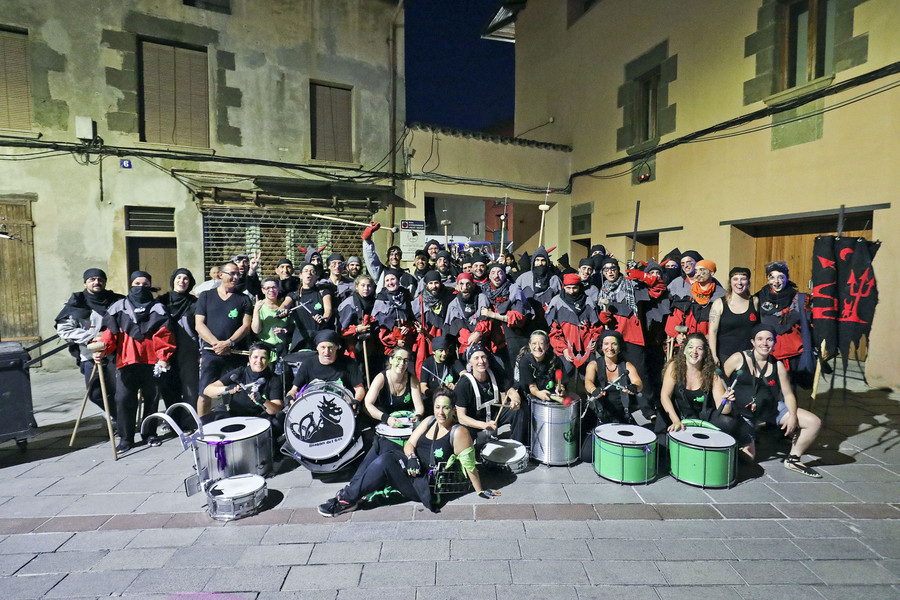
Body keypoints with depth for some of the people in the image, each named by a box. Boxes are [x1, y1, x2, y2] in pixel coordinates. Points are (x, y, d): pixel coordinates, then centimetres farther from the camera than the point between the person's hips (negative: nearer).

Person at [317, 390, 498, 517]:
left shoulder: (458, 432, -13)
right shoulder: (429, 422, 8)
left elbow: (469, 465, -12)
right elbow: (410, 443, 6)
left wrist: (481, 491, -10)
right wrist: (411, 458, -15)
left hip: (427, 484, -8)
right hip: (414, 468, 8)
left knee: (386, 460, -28)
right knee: (380, 443, -4)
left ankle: (347, 500, -19)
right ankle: (353, 487, -6)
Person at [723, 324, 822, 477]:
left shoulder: (778, 365, 1)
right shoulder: (738, 358, -11)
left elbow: (788, 394, 5)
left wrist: (793, 416, -10)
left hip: (772, 409, 4)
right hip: (743, 412, -4)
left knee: (814, 423, -7)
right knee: (748, 456, -11)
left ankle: (793, 459, 11)